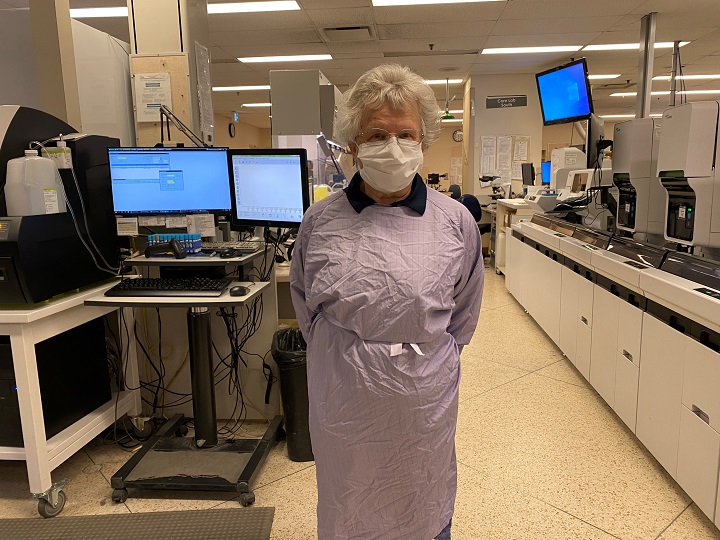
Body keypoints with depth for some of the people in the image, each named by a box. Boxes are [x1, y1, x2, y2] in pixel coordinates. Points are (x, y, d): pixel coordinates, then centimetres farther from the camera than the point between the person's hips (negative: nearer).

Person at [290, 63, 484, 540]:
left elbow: (464, 311, 5)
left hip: (425, 400, 0)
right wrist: (338, 352, 5)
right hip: (343, 399, 1)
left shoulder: (455, 222, -8)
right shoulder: (321, 220, -7)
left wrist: (427, 354, 4)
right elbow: (304, 300, 8)